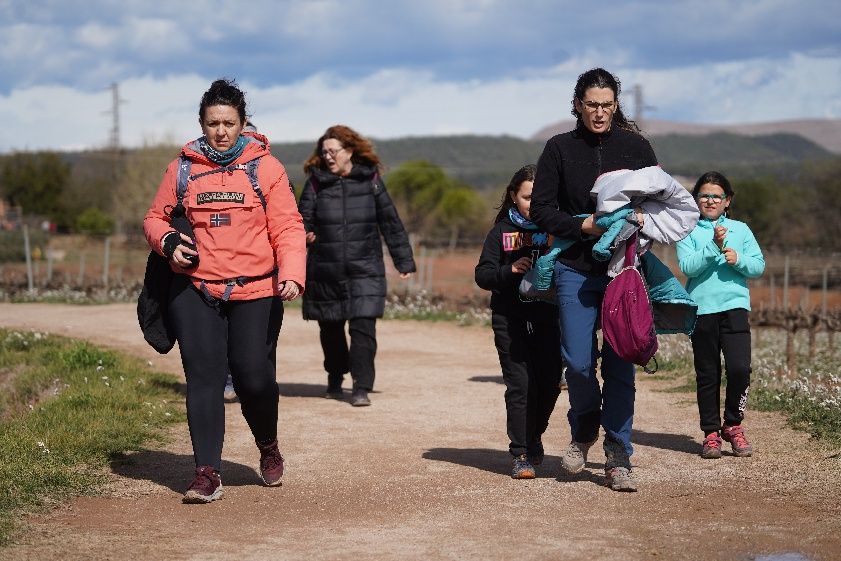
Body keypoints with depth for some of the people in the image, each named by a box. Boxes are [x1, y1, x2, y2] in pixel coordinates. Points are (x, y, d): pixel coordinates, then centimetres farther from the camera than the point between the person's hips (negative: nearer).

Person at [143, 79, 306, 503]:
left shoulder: (266, 168, 3)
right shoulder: (182, 169, 9)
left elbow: (288, 227, -2)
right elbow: (155, 218, 16)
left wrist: (292, 273, -17)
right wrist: (167, 241, -7)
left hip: (256, 292, -1)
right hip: (195, 291, 1)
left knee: (254, 376, -2)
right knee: (203, 378, -4)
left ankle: (268, 446, 28)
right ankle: (207, 472, 0)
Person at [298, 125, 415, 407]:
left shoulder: (370, 179, 2)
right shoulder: (316, 182, 2)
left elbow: (390, 222, 8)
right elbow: (304, 220, 1)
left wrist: (403, 260, 9)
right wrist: (304, 236, -23)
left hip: (365, 270, -1)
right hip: (325, 272, 1)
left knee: (363, 328, -12)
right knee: (330, 329, 12)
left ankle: (361, 388, -6)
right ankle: (335, 379, 34)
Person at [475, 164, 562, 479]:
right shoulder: (502, 231, 5)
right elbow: (482, 275, 1)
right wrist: (510, 270, -15)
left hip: (548, 320, 2)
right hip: (510, 320, -1)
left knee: (549, 384, 5)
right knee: (520, 384, -8)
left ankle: (533, 438, 32)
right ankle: (522, 454, 0)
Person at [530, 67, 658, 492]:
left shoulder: (636, 147, 7)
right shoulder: (559, 149, 4)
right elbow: (541, 210, 2)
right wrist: (584, 226, -13)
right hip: (576, 270, 0)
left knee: (620, 363, -2)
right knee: (578, 361, -5)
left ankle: (618, 457, 6)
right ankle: (584, 430, 25)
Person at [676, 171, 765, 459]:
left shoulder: (740, 230, 11)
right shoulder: (688, 232, 5)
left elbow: (759, 265, 7)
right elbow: (687, 266, -9)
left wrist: (738, 260, -11)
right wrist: (714, 246, -18)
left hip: (734, 306, 1)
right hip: (701, 308, 0)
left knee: (739, 367, -13)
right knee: (707, 374, 5)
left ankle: (733, 425, 6)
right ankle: (711, 432, 16)